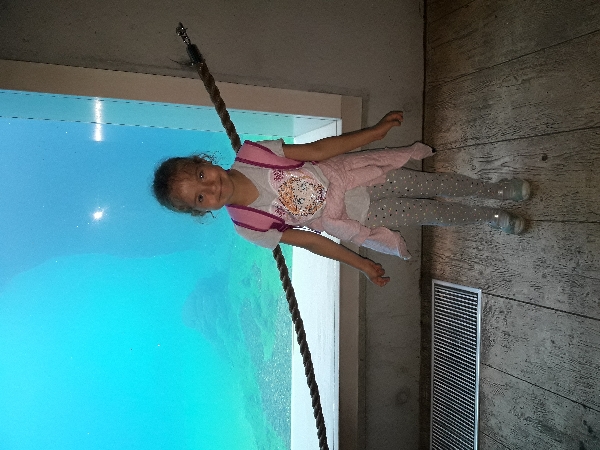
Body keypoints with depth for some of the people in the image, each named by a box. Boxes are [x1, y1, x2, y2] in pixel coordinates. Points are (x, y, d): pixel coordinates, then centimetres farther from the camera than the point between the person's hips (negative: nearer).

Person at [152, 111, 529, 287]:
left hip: (351, 173, 2)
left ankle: (497, 190, 40)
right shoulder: (249, 225, -19)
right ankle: (493, 218, 36)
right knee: (434, 214, 4)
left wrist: (378, 130, -9)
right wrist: (361, 265, -3)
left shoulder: (250, 153, -18)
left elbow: (316, 149, -11)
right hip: (357, 216, -2)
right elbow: (308, 240, -10)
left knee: (435, 184, 9)